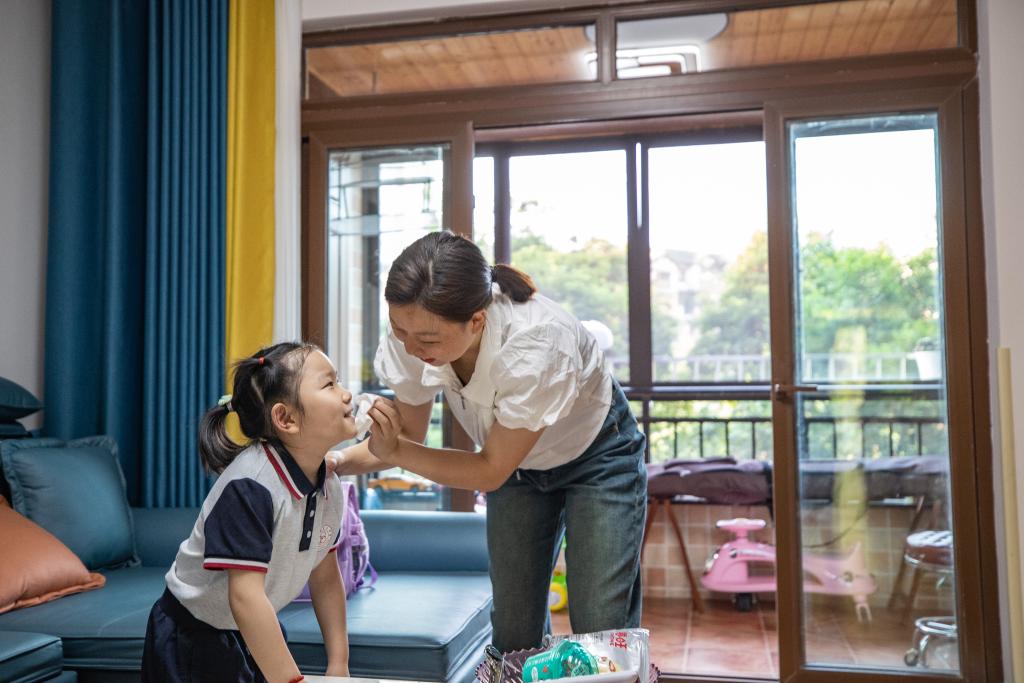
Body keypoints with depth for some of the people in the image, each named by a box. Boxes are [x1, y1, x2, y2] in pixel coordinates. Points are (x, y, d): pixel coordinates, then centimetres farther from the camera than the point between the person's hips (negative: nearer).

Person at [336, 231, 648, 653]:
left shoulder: (535, 346, -39)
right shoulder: (411, 336, -24)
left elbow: (491, 470, -26)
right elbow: (409, 438, -9)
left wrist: (394, 451, -34)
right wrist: (336, 462, -25)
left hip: (597, 454, -4)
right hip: (519, 464, 5)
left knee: (601, 633, -8)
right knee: (514, 633, 5)